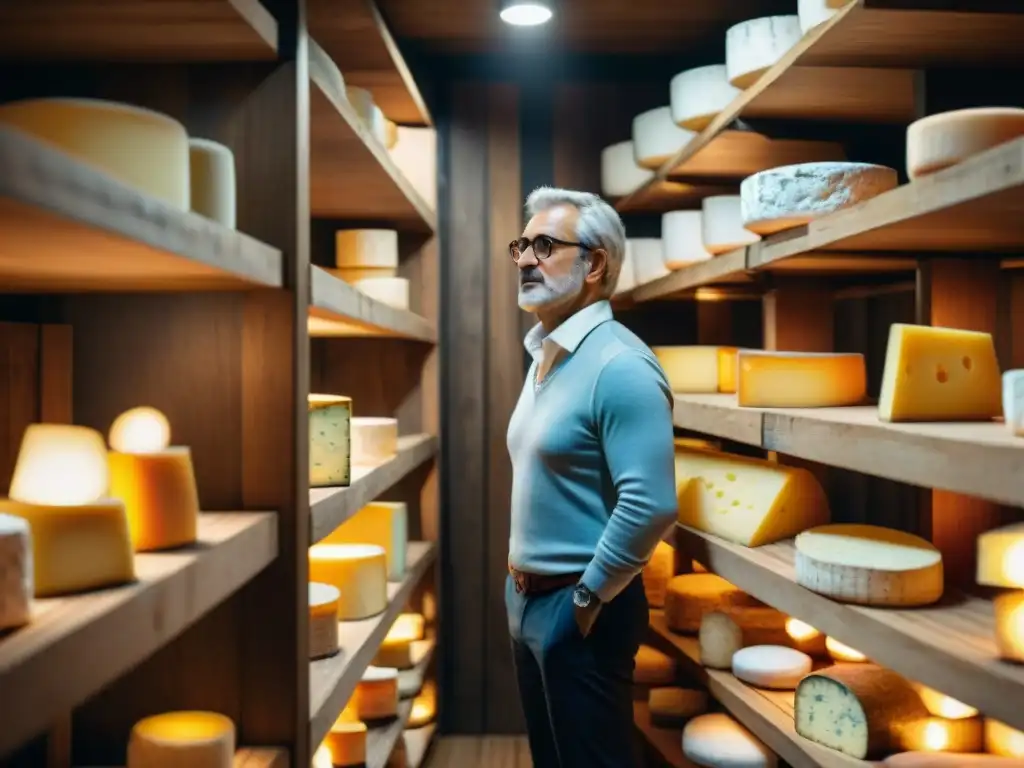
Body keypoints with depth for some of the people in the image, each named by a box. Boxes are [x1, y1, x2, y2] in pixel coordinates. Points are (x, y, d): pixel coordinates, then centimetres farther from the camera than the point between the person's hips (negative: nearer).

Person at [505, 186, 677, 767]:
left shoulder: (620, 365, -20)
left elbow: (651, 505, -27)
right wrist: (521, 576, 13)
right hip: (528, 598, 9)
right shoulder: (544, 355, 10)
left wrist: (588, 596, -18)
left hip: (577, 609, -9)